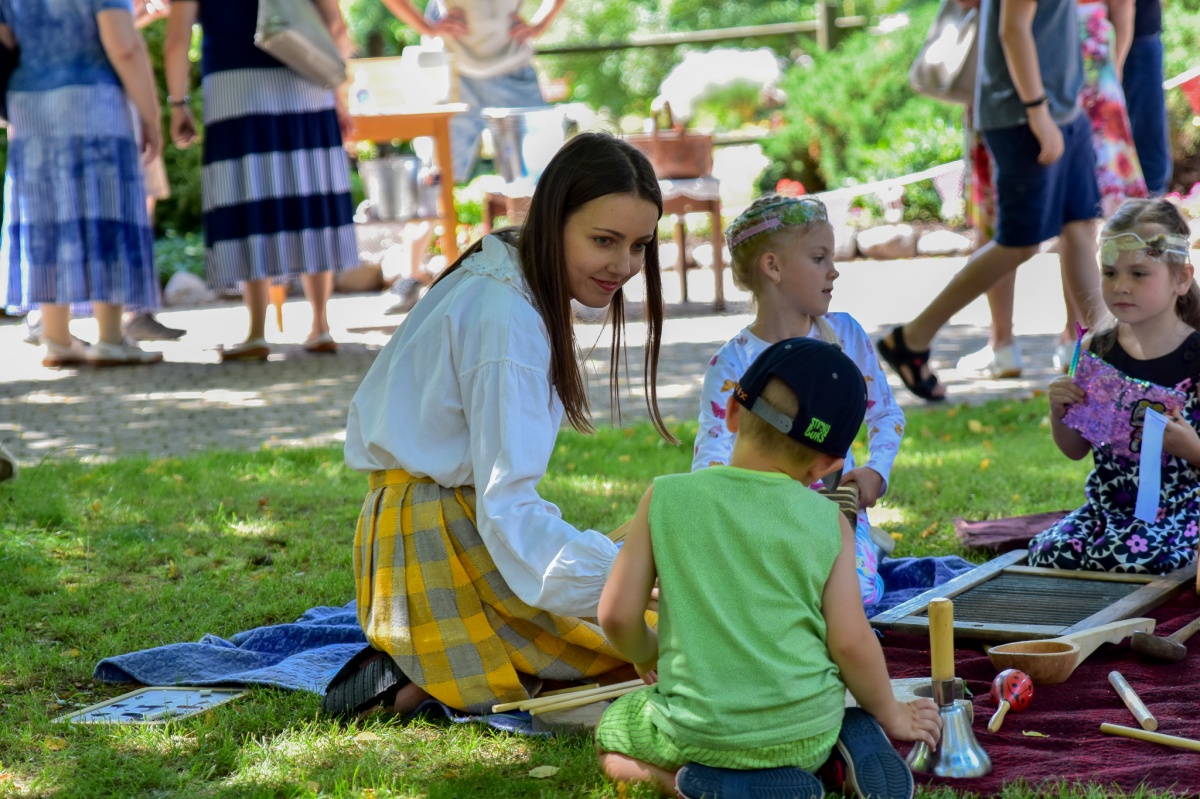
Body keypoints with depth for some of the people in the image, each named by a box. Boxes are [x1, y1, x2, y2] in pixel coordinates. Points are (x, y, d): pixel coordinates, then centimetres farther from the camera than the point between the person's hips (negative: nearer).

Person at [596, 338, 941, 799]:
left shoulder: (667, 497, -6)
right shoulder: (828, 522, -5)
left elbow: (617, 614, -5)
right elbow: (851, 642, -5)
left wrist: (646, 655, 18)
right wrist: (891, 715, 13)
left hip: (701, 733, -3)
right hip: (806, 734, 3)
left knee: (610, 733, 27)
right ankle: (857, 741, 4)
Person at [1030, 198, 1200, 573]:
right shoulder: (1098, 351, 6)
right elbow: (1075, 450, 15)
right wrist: (1059, 412, -4)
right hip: (1107, 505, 4)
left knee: (1123, 560, -32)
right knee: (1047, 553, -22)